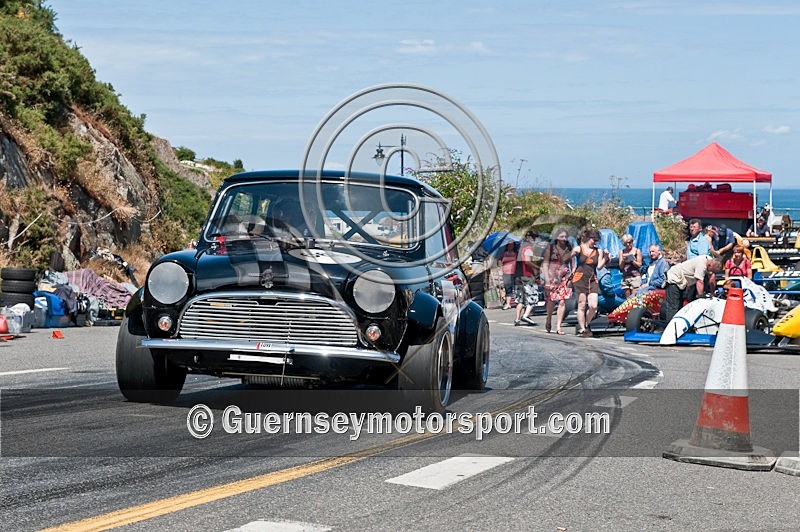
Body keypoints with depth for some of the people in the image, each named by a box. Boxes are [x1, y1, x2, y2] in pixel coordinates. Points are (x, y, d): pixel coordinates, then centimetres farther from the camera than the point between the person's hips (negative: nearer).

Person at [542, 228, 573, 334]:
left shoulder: (569, 249, 8)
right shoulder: (550, 248, 3)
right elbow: (545, 264, 0)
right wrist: (547, 279, -8)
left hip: (565, 278, 1)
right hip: (552, 277, -1)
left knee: (562, 302, -7)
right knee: (551, 300, 1)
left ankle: (558, 327, -5)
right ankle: (548, 319, 32)